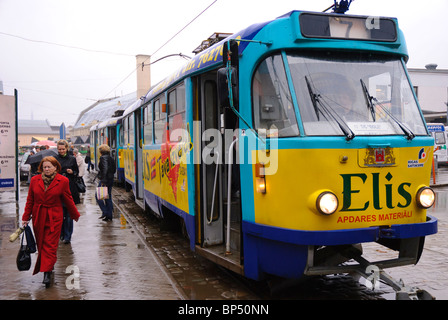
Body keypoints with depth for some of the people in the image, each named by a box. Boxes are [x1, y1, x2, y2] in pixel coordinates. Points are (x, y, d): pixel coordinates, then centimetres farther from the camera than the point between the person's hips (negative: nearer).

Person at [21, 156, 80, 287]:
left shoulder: (63, 181, -6)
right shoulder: (35, 180, 1)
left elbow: (68, 200, 5)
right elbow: (30, 200, 8)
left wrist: (75, 215, 13)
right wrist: (26, 217, 7)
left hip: (54, 218, -3)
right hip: (38, 217, 3)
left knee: (50, 245, -6)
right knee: (40, 244, 12)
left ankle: (47, 272, -6)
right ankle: (48, 266, 32)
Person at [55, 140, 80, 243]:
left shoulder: (72, 159, 8)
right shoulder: (54, 159, 7)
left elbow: (77, 172, 14)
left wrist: (72, 172, -6)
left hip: (70, 189, 0)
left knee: (69, 213, -2)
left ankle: (67, 236, 3)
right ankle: (62, 233, 20)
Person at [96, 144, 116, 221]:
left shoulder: (103, 158, -12)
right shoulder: (111, 158, 13)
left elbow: (105, 169, -23)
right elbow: (114, 170, 16)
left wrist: (103, 181, -24)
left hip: (105, 180, -8)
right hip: (111, 179, 8)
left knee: (98, 196, 2)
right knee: (108, 197, 11)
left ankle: (105, 212, -4)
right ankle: (109, 216, 13)